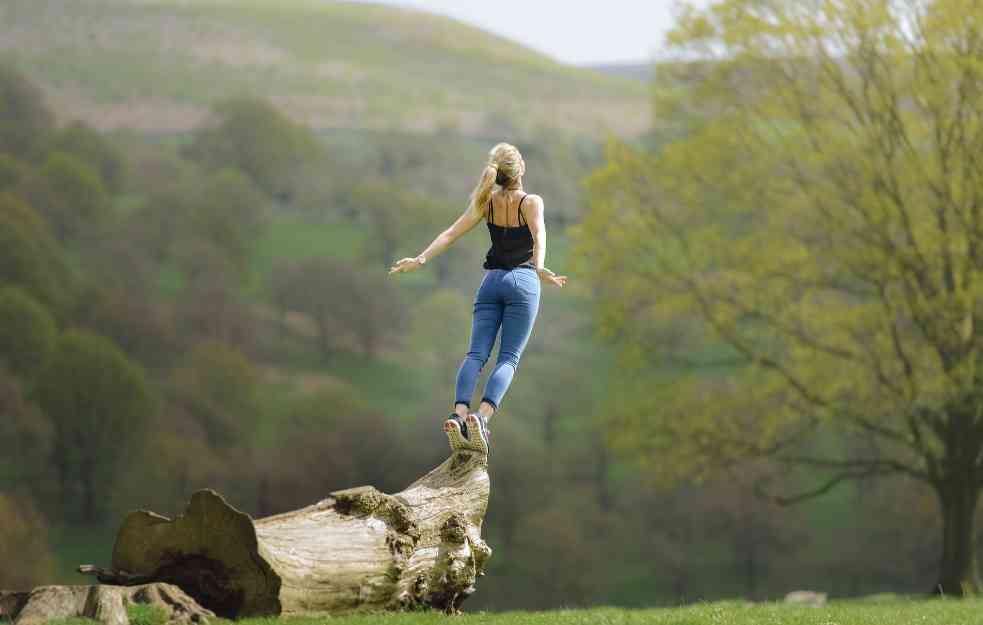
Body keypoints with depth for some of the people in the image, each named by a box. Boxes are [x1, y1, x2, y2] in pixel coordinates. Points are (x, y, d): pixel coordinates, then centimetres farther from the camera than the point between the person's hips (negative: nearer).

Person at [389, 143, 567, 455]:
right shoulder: (531, 202, -3)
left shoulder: (487, 202, 8)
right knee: (508, 358, -6)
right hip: (523, 280, -3)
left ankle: (459, 414, -28)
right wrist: (539, 268, -36)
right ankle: (482, 416, -28)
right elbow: (539, 236, -21)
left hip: (492, 280, 3)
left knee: (476, 353, -5)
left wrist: (421, 259, -2)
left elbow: (450, 233, 0)